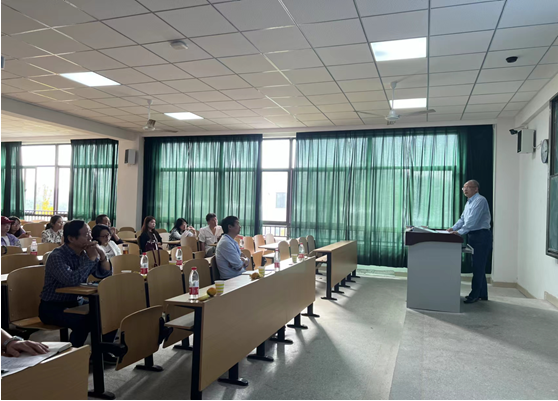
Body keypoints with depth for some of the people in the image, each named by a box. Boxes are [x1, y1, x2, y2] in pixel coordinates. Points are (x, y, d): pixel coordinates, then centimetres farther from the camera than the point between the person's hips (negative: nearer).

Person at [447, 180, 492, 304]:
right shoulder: (469, 202, 17)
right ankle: (482, 294, 23)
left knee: (478, 266, -6)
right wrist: (453, 228, 4)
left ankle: (475, 295, 0)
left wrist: (460, 232, -26)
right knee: (478, 266, 14)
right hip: (474, 236, 10)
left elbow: (473, 219, -23)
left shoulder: (480, 200, -14)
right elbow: (463, 219, 18)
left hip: (482, 235, -10)